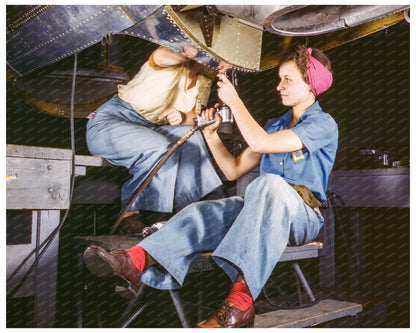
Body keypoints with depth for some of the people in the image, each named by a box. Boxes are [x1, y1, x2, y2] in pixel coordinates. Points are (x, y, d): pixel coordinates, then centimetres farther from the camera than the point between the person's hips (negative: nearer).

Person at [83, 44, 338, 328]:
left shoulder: (324, 124, 0)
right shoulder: (276, 125, 24)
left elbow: (259, 143, -16)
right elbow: (234, 169, 20)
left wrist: (234, 101, -7)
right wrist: (211, 133, 9)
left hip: (303, 215, -5)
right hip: (263, 207, 6)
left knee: (269, 184, -39)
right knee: (204, 212, -22)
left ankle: (240, 302, -49)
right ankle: (135, 262, -43)